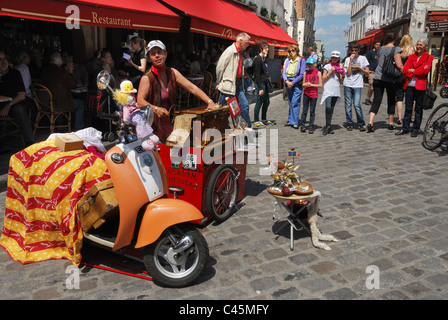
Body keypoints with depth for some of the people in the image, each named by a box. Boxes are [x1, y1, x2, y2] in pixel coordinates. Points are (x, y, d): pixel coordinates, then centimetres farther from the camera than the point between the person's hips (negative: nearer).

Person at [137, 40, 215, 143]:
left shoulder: (172, 73, 5)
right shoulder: (147, 78, -9)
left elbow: (192, 88, 1)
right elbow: (140, 101, -20)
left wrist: (210, 102, -10)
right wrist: (155, 109, -38)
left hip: (169, 122, 5)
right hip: (153, 123, -4)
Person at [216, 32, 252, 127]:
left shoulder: (240, 52, 13)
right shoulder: (230, 51, -13)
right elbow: (219, 67, -12)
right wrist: (219, 83, -5)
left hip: (238, 84, 8)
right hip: (228, 85, -8)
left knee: (244, 105, 6)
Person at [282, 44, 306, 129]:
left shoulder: (301, 60, -3)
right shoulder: (287, 60, 11)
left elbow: (302, 74, -9)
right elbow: (284, 73, 6)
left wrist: (292, 83, -14)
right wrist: (286, 81, -13)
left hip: (297, 84, -5)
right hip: (288, 84, 5)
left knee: (295, 103, -11)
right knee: (290, 103, 10)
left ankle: (295, 122, -8)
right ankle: (290, 120, 17)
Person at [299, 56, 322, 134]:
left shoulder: (318, 73, -1)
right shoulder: (306, 73, 9)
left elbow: (320, 85, -4)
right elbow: (303, 84, 12)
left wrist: (311, 84, -14)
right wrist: (306, 84, -11)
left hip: (314, 94, -3)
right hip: (306, 93, 3)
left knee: (312, 111, 3)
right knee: (304, 110, 5)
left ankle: (311, 127, 7)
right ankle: (302, 125, 11)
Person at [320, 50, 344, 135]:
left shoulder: (339, 68, 17)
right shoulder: (327, 66, 5)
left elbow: (341, 81, 18)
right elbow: (323, 79, -1)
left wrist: (342, 74, 0)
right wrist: (330, 71, -8)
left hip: (336, 90, 4)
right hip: (328, 90, -4)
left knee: (332, 108, 5)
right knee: (328, 107, -19)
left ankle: (328, 126, 10)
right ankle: (328, 125, -14)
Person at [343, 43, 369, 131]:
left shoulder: (363, 58, 6)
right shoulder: (347, 59, 8)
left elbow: (367, 72, 6)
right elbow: (348, 73, -4)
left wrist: (358, 67, -6)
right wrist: (351, 61, -7)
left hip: (357, 85, -2)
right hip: (347, 85, 2)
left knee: (357, 105, -12)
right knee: (348, 105, 2)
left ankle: (361, 124, 1)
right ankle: (349, 124, 12)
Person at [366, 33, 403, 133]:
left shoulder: (380, 49, 10)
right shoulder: (396, 49, -7)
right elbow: (399, 65, -14)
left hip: (378, 78, 4)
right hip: (391, 79, -3)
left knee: (376, 101, 0)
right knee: (391, 101, 11)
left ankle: (370, 123, -14)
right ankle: (390, 123, 20)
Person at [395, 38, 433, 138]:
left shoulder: (429, 58, 4)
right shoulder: (411, 56, 14)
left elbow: (425, 70, -11)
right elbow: (405, 70, 2)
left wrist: (413, 70, -4)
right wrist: (418, 71, -8)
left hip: (420, 86, -3)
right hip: (410, 85, 3)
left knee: (418, 108, 3)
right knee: (408, 107, 5)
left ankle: (415, 129, 10)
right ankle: (405, 128, 13)